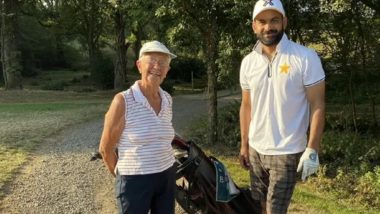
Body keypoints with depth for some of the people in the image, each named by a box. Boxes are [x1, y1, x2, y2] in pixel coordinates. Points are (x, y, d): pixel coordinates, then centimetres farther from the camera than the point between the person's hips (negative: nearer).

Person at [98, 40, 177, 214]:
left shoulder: (167, 100, 2)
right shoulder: (123, 101, -15)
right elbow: (105, 148, -7)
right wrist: (120, 175, 5)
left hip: (167, 177, 5)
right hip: (135, 181, -5)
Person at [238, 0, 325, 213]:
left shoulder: (305, 57, -12)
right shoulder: (248, 62, 2)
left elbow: (317, 105, -11)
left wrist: (312, 150, -16)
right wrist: (244, 144, 10)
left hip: (287, 153, -5)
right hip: (256, 150, 5)